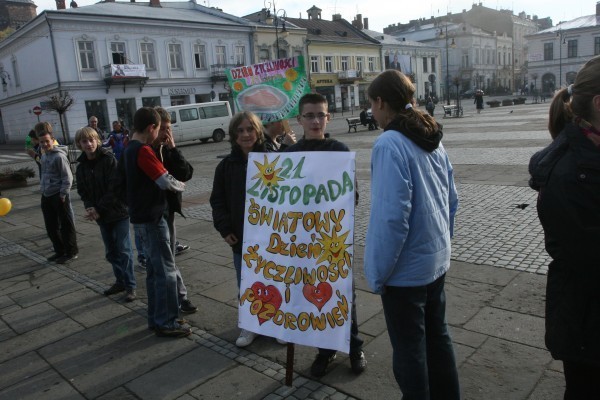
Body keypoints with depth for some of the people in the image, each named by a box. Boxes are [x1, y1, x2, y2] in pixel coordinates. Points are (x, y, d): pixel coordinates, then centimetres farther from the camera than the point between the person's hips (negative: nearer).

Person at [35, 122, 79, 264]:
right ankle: (59, 251, 27)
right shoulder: (44, 156, 11)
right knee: (51, 226, 14)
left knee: (66, 226, 2)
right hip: (46, 196, 8)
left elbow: (68, 178, -16)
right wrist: (42, 188, 14)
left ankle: (71, 252, 12)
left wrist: (63, 195, -16)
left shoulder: (59, 156, -14)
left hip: (59, 196, -8)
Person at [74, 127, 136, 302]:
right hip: (101, 215, 6)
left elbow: (115, 189, -17)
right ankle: (120, 281, 29)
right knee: (111, 251, 15)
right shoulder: (81, 166, 6)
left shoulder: (109, 160, -12)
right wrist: (90, 208, -9)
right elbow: (83, 191, 10)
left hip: (118, 212, -6)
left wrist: (99, 209, -16)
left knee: (123, 250, -3)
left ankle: (130, 286, 8)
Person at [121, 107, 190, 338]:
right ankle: (166, 322, 7)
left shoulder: (129, 150, 11)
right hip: (151, 218, -10)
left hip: (141, 217, 10)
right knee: (165, 270, -2)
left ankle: (156, 318, 25)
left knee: (154, 269, 16)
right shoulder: (143, 150, -19)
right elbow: (165, 181, -22)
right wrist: (181, 186, -3)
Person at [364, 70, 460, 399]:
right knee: (437, 335, 23)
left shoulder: (390, 144, -21)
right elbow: (451, 200, 11)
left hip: (405, 268, -8)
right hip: (436, 261, 8)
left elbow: (392, 217, -26)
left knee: (409, 349, 11)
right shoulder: (432, 139, 4)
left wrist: (377, 273, -15)